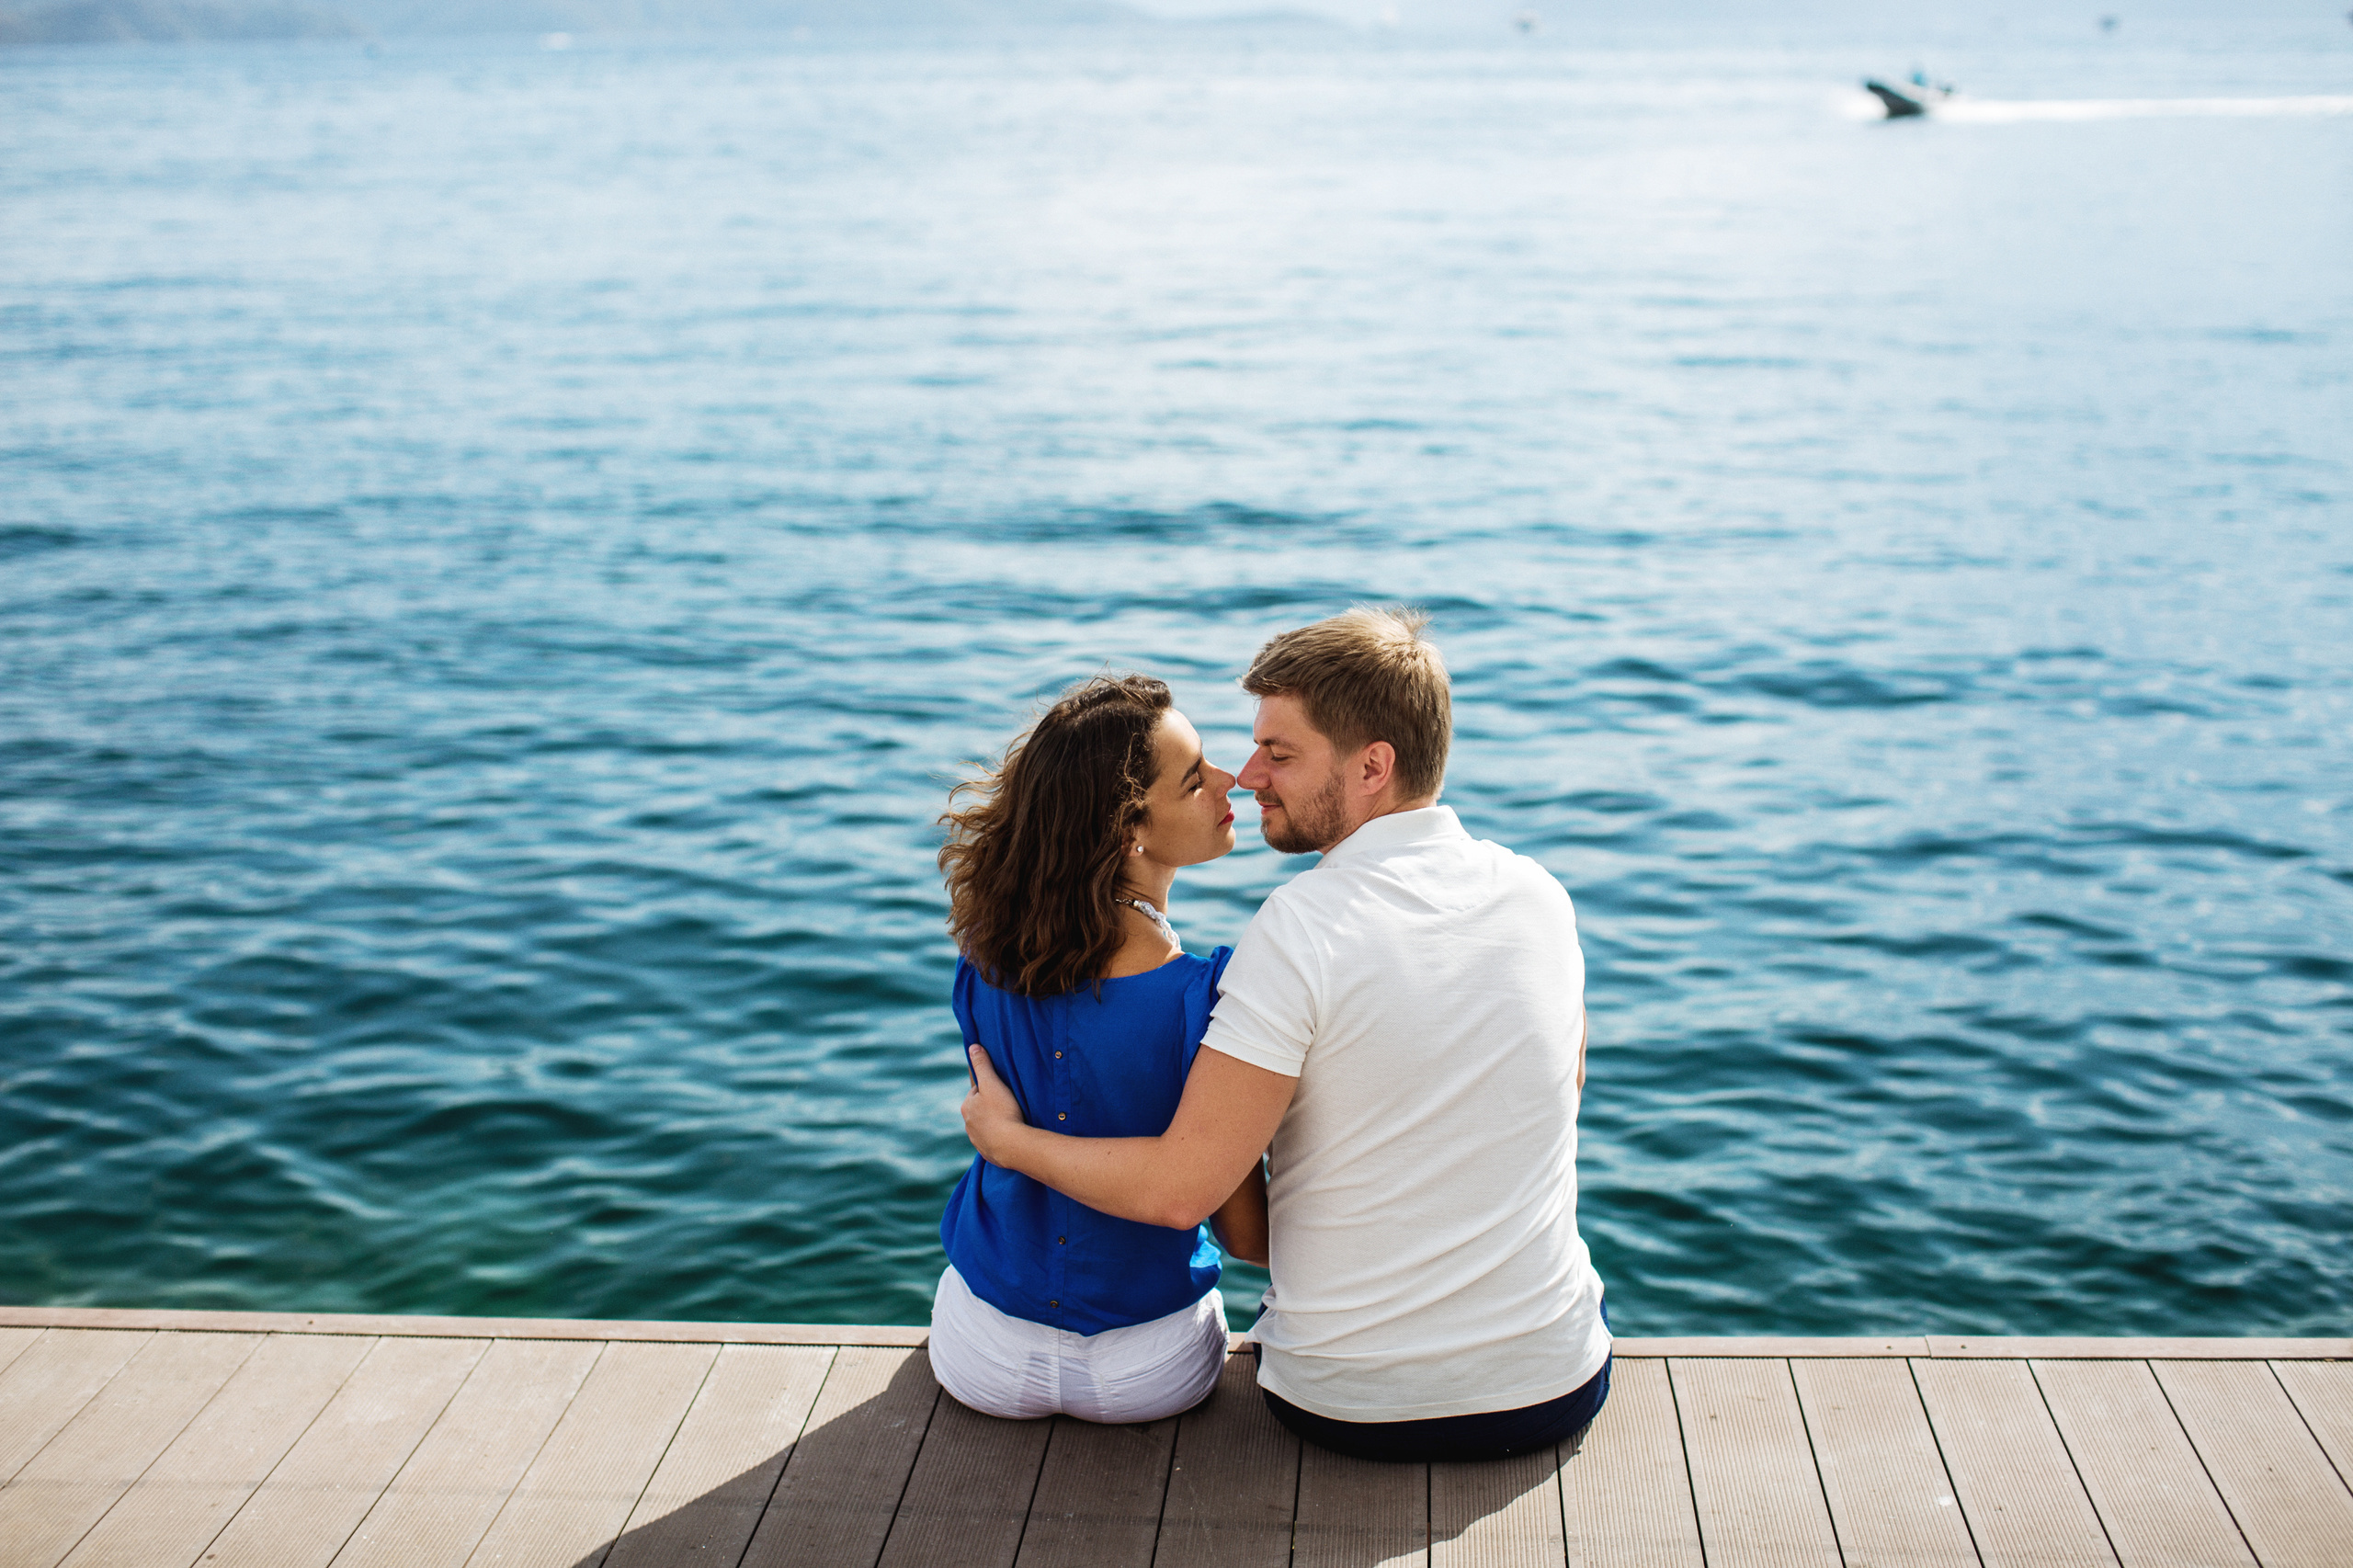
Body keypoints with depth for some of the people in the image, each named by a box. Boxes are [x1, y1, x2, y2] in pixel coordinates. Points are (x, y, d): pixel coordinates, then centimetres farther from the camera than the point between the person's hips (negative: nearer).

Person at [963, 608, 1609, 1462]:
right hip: (1557, 1390, 4)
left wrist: (1008, 1138, -5)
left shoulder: (1300, 928, -21)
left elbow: (1178, 1188, -21)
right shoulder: (1539, 894, -4)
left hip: (1349, 1407, -3)